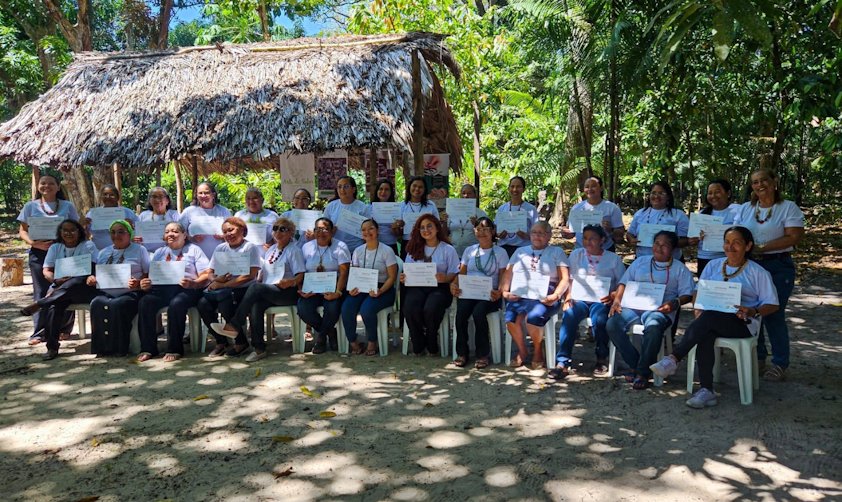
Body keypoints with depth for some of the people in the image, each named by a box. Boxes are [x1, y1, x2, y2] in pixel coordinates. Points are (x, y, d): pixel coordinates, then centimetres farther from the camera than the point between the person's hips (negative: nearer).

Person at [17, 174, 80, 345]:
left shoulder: (68, 206, 8)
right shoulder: (30, 206, 8)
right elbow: (22, 231, 6)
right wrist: (34, 243, -13)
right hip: (38, 253, 0)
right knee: (41, 291, -1)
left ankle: (63, 329, 12)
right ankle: (39, 332, 2)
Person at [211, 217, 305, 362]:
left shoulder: (294, 250, 4)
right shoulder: (270, 250, 24)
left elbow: (300, 275, -5)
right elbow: (263, 273, 23)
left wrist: (290, 282, -24)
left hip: (287, 293, -5)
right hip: (266, 293, 5)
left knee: (256, 287, -31)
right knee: (255, 306, -29)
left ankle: (235, 325, -28)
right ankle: (259, 348, -29)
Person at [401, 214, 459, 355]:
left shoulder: (448, 249, 9)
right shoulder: (414, 249, 19)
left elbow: (455, 274, 2)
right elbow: (408, 272, 18)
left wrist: (445, 278, -20)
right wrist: (404, 278, -6)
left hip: (439, 288, -2)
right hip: (417, 287, 3)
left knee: (430, 308, -35)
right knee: (409, 307, -31)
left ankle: (431, 344, -6)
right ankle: (418, 344, -7)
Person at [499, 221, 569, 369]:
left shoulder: (557, 252, 16)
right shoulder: (520, 251, 26)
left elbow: (565, 279, 6)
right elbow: (507, 275, 18)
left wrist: (555, 296, -11)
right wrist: (505, 292, 0)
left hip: (544, 297, -2)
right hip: (519, 295, 3)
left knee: (533, 316, -34)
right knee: (510, 318, -29)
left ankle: (538, 352, -5)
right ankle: (522, 351, -3)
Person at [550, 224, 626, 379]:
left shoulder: (613, 259, 11)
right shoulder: (576, 255, 16)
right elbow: (568, 279, 10)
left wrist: (613, 295, -14)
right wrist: (568, 297, -7)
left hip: (601, 300, -1)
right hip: (579, 298, 1)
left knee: (599, 319, -35)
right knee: (568, 315, -32)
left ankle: (602, 358, -8)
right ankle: (563, 362, -32)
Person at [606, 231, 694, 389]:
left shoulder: (679, 268, 14)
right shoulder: (640, 261, 23)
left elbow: (687, 294, 6)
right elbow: (624, 282, 19)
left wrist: (675, 303, -15)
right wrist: (617, 299, 1)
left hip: (660, 310, -3)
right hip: (633, 306, 4)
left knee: (653, 327, -38)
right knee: (612, 324, -24)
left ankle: (643, 373, -24)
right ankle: (635, 365, -11)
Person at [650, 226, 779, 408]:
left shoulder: (757, 272, 6)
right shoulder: (713, 265, 17)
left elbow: (772, 305, 4)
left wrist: (753, 312, -17)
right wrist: (697, 309, -7)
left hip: (742, 323, -3)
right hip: (711, 320, 3)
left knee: (709, 317, -37)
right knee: (705, 334, -36)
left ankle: (673, 359, -37)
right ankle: (706, 390, -35)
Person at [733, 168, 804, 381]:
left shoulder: (789, 208, -1)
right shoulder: (745, 209, 13)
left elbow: (793, 237, -10)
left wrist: (761, 248, -17)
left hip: (778, 267, -4)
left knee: (774, 315, -5)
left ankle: (780, 364, 7)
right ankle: (757, 357, 21)